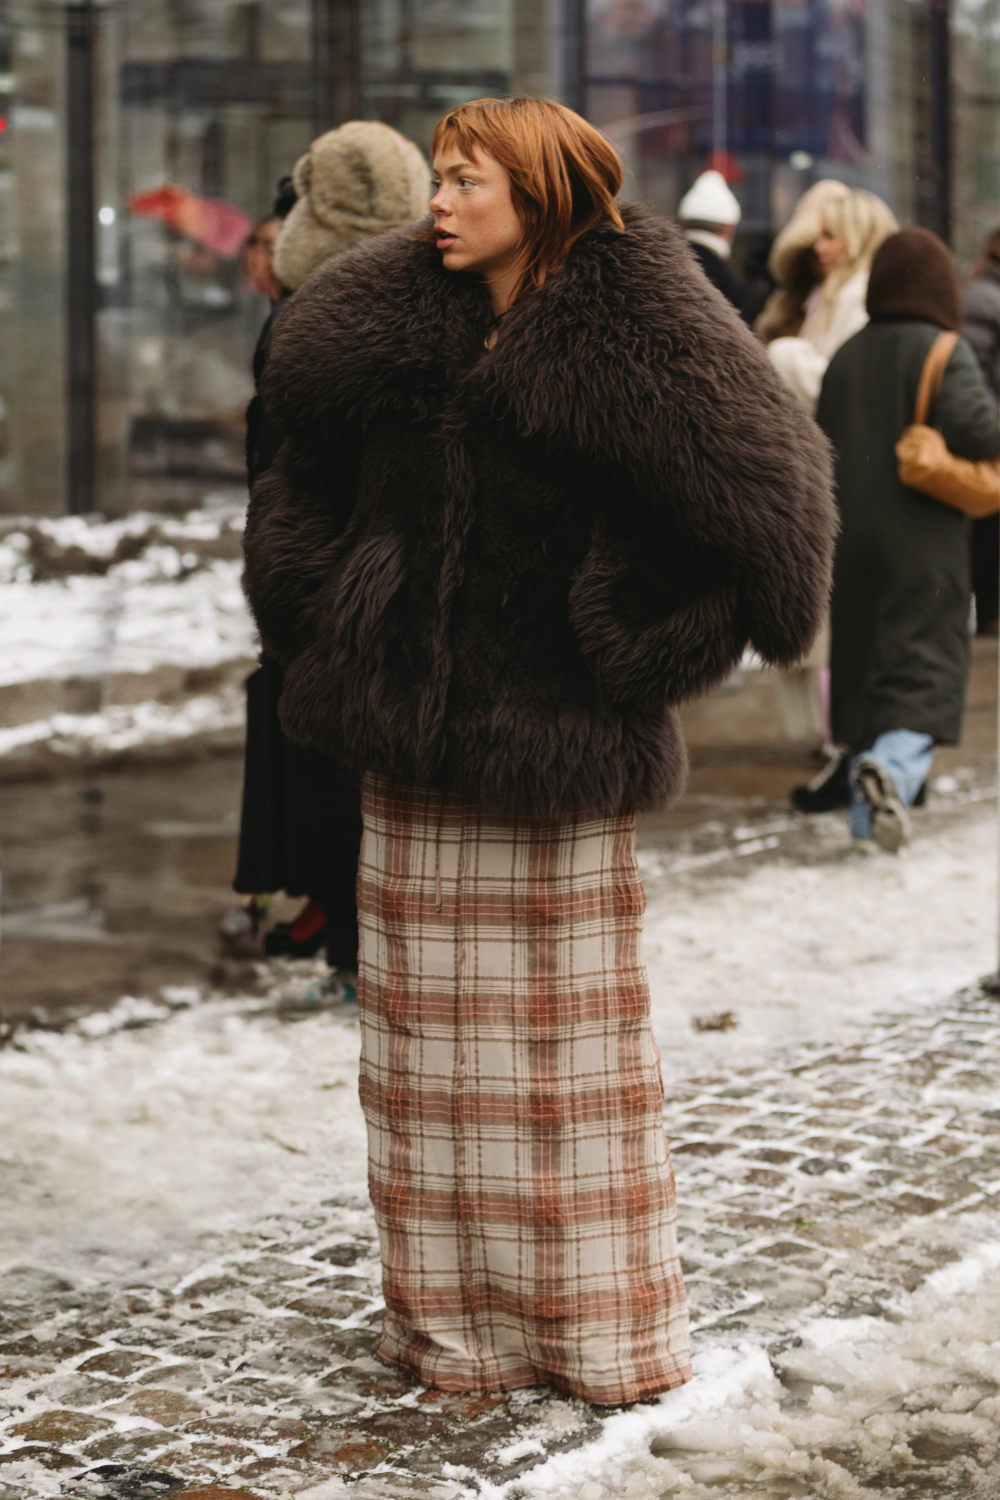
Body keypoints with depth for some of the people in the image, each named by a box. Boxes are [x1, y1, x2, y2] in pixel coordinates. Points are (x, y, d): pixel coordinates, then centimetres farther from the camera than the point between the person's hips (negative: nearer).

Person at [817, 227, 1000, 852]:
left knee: (864, 670, 12)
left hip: (851, 543, 5)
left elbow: (821, 444, 13)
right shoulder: (945, 353, -9)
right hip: (922, 545, -5)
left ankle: (867, 820, 11)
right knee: (928, 668, -5)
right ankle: (892, 766, -33)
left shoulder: (847, 356, 9)